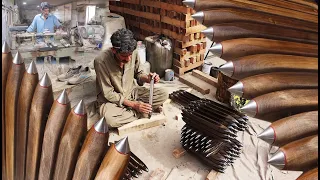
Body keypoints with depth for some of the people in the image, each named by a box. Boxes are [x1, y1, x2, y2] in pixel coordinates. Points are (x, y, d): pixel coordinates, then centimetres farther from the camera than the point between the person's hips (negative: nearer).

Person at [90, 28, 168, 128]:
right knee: (110, 119, -36)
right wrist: (133, 104, -25)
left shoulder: (133, 53, -16)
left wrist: (147, 78, -20)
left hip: (132, 91, 3)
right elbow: (108, 93, -21)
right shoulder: (101, 61, -28)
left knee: (163, 95, -11)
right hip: (111, 98, -3)